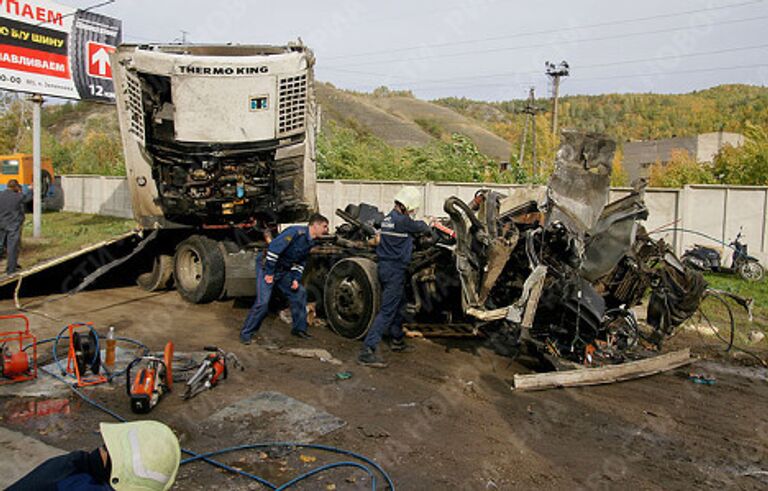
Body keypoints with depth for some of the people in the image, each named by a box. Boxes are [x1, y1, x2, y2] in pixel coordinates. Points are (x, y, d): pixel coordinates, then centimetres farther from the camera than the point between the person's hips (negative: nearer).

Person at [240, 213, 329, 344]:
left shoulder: (310, 242, 4)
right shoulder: (297, 232, -25)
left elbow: (301, 262, 15)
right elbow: (274, 247, -29)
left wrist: (296, 279, -1)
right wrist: (269, 272, -24)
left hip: (283, 271, 9)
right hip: (266, 266, -9)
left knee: (299, 293, 6)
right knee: (263, 302, -14)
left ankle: (299, 328, 20)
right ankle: (246, 333, 2)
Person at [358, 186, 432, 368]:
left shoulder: (388, 218, 9)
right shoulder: (402, 221, -18)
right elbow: (420, 227, -2)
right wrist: (428, 225, 19)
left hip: (385, 267, 10)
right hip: (395, 269, -10)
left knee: (399, 303, 24)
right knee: (387, 311, -9)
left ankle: (397, 341, 39)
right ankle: (367, 351, -11)